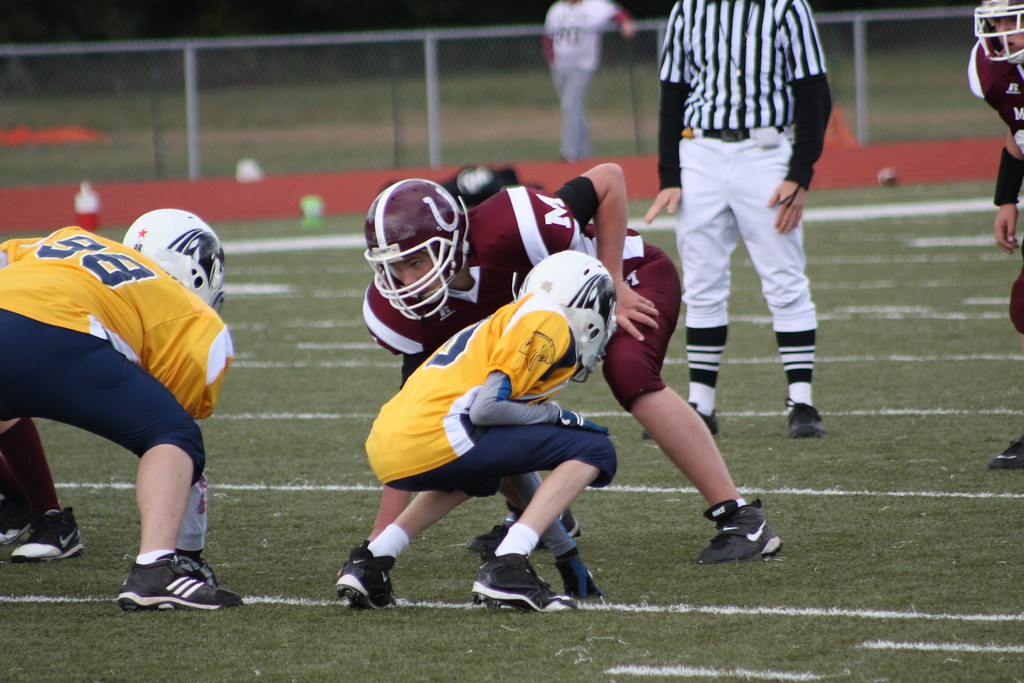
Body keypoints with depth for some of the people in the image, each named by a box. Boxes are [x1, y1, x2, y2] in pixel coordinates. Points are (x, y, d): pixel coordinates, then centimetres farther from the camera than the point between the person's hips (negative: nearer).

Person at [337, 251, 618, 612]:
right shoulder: (550, 323, 1)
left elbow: (514, 453, 33)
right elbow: (487, 407, -11)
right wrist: (556, 415, 4)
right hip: (432, 437, -9)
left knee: (478, 476, 41)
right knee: (594, 452, -3)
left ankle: (370, 561, 24)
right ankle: (505, 569, -15)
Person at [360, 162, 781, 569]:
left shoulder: (505, 231, -40)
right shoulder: (407, 310, -21)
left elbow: (608, 179, -28)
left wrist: (612, 285, -27)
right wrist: (384, 530, -16)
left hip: (628, 277, -7)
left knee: (629, 372, -33)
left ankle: (742, 520, -29)